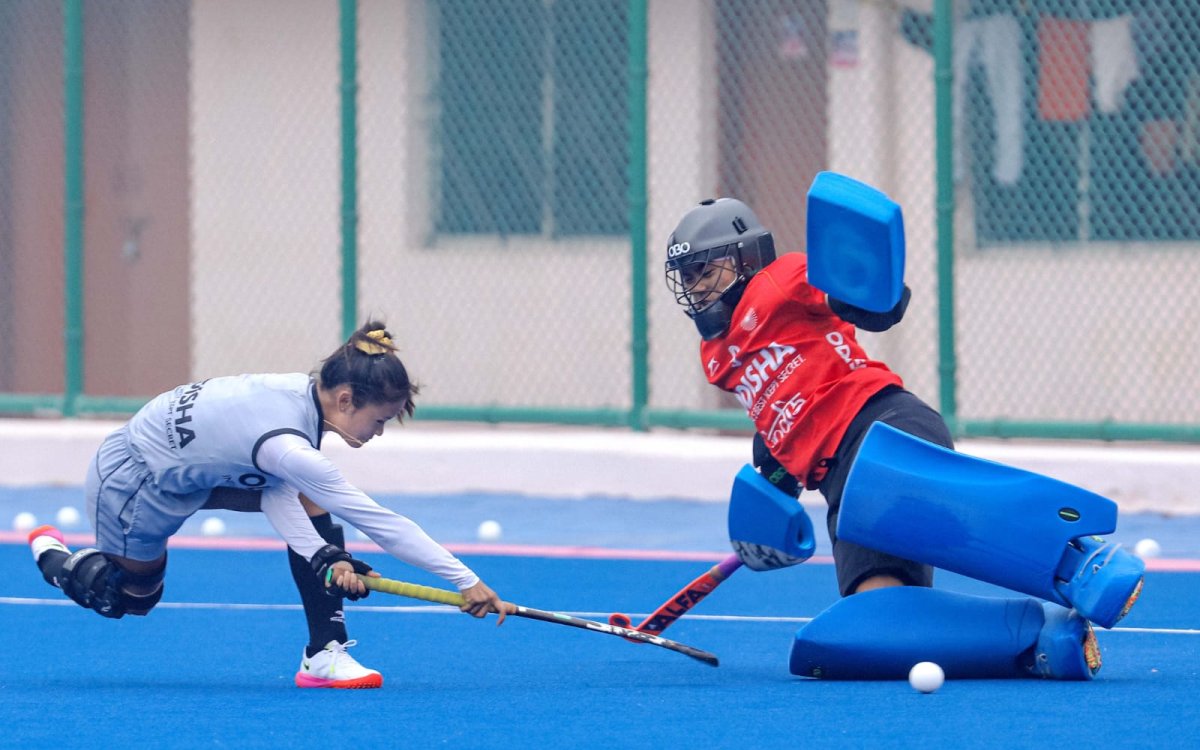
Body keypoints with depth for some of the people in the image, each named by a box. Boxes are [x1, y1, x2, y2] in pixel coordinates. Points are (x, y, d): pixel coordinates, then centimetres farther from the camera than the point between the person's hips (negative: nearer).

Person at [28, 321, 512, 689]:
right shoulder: (287, 446, -39)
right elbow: (381, 525, -37)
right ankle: (51, 555, 39)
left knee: (309, 500, -8)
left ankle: (324, 653, -5)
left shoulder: (302, 392, -15)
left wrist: (321, 555, -27)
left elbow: (274, 492, -13)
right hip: (133, 479, -8)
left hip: (190, 463, 8)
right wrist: (467, 581, -33)